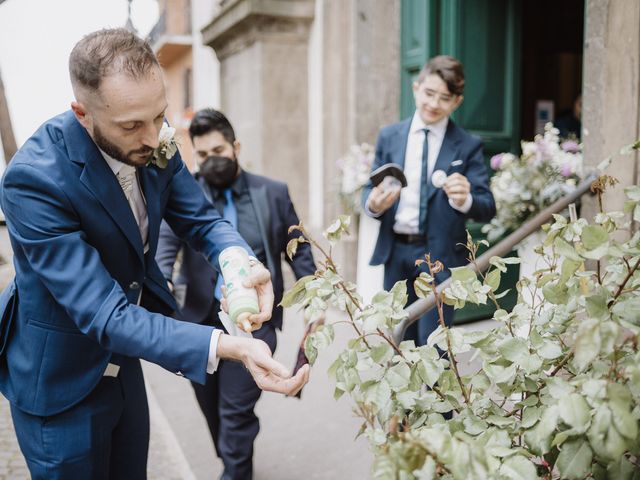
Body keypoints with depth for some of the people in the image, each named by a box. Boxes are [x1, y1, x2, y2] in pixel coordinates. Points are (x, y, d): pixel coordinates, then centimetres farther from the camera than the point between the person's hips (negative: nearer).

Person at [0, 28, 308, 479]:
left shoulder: (154, 147, -13)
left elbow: (201, 218, -6)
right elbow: (102, 314, -34)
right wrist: (226, 346, -45)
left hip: (122, 364, 6)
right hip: (59, 380, -5)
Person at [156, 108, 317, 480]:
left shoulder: (273, 193, 1)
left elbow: (298, 249, 5)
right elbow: (166, 242, -12)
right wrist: (162, 282, -32)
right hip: (199, 322, 3)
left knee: (236, 411, -2)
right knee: (213, 409, 18)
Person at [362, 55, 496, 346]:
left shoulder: (468, 146, -1)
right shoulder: (389, 136, 7)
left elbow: (487, 208, -6)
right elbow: (370, 189, 8)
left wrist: (465, 200, -29)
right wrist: (373, 203, -16)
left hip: (440, 255, -3)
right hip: (395, 252, 3)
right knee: (399, 342, 15)